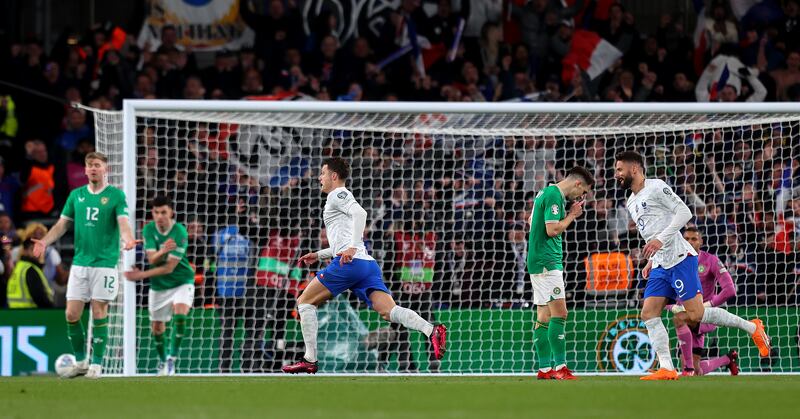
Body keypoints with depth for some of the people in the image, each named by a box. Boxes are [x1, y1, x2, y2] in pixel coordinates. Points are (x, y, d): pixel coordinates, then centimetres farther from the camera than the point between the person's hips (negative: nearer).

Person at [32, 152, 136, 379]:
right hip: (80, 263, 4)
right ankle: (81, 361, 15)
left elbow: (123, 223, -11)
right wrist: (44, 241, -6)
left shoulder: (116, 195, -1)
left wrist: (128, 239, -33)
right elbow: (62, 224, 11)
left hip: (105, 263, -4)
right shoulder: (76, 195, 11)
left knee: (99, 313, -4)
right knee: (72, 314, 0)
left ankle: (96, 364, 4)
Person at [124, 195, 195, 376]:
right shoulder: (149, 230, -9)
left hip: (181, 281, -4)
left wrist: (141, 275, -21)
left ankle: (172, 357, -19)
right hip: (158, 285, 4)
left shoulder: (180, 232, -23)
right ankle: (163, 361, 34)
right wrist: (162, 252, -39)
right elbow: (151, 259, -17)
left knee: (180, 314, -29)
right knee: (156, 327, 11)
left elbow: (169, 267, -23)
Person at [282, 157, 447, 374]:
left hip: (350, 264, -8)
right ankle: (431, 330, -35)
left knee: (305, 302, 5)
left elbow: (360, 213, -17)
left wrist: (352, 247, -26)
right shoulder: (343, 198, 32)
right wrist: (319, 254, 39)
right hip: (368, 265, 8)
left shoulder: (337, 195, 4)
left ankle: (310, 360, -2)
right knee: (389, 311, -10)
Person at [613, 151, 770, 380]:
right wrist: (651, 261, 17)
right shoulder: (631, 203, 20)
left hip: (680, 259, -9)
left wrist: (660, 239, -22)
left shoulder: (655, 187, -6)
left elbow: (684, 212, -15)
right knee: (649, 314, -6)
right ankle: (666, 369, -10)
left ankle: (752, 327, 3)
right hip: (660, 266, 9)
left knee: (695, 314, -13)